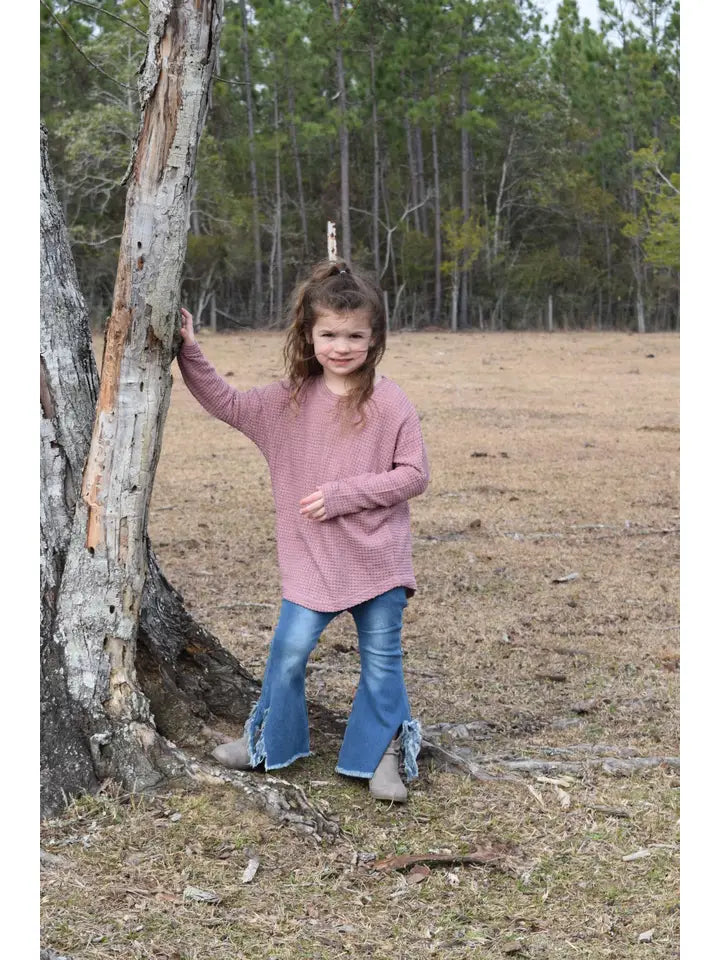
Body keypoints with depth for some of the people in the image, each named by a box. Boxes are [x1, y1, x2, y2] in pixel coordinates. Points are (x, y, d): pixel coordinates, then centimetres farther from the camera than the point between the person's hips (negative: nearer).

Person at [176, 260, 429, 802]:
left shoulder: (390, 404, -8)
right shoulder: (289, 399, 3)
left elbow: (414, 474, -9)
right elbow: (227, 404, 12)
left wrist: (344, 493, -16)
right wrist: (189, 352, 3)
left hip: (379, 559, -2)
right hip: (311, 560, 2)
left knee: (382, 660, 7)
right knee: (288, 652, 3)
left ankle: (383, 752, 25)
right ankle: (270, 742, 25)